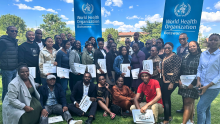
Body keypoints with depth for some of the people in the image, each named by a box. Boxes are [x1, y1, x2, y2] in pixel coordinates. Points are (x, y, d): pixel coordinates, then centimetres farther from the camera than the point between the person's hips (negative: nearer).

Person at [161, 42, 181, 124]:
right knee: (167, 98, 16)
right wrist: (163, 80, 15)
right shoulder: (165, 57, 12)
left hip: (171, 82, -8)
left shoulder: (175, 57, -12)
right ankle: (169, 116, 32)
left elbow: (176, 71, -17)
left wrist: (172, 83, -20)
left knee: (165, 99, -4)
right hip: (165, 81, 8)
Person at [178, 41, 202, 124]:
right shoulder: (186, 57, 11)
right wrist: (179, 80, 1)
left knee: (188, 103, -6)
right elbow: (181, 70, 12)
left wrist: (193, 83, -15)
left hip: (193, 84, -5)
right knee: (190, 102, 15)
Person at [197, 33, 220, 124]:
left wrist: (207, 86, -16)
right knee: (206, 108, 17)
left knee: (200, 108, -7)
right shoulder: (203, 54, 5)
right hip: (203, 86, 5)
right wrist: (198, 81, -4)